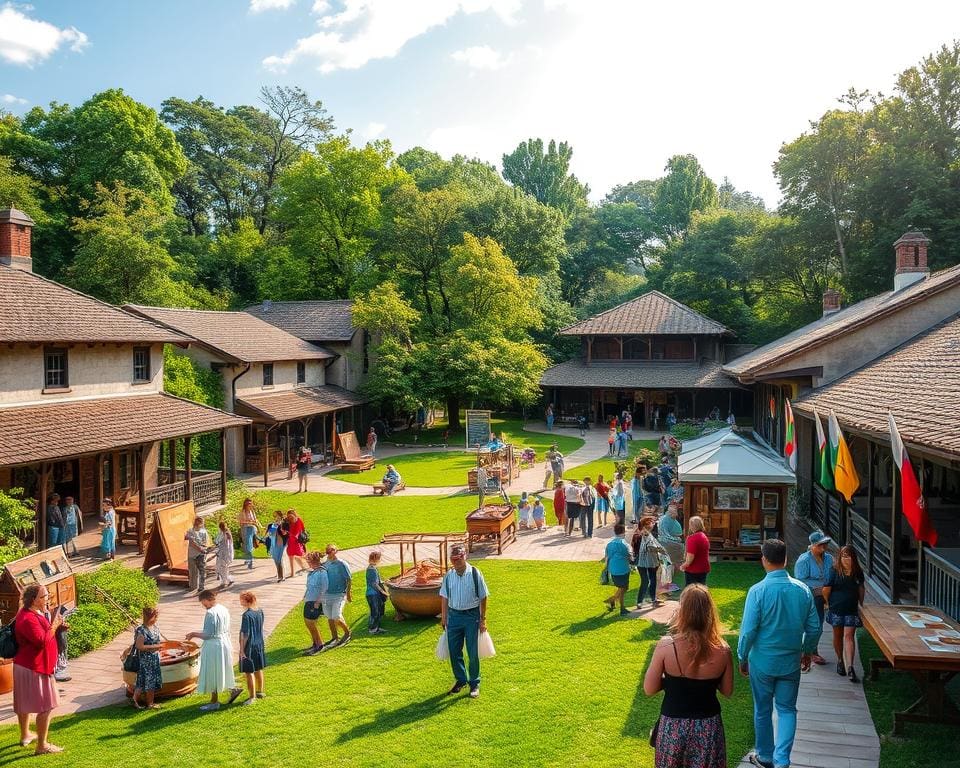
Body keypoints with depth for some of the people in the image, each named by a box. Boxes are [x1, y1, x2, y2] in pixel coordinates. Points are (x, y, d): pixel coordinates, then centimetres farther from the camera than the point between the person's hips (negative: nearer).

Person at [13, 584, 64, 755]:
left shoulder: (34, 613, 9)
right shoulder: (28, 619, -24)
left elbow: (42, 633, 21)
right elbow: (42, 641, -29)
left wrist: (54, 625, 5)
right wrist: (54, 625, -19)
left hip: (26, 665, 11)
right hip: (34, 668, -11)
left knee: (25, 703, 24)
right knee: (46, 706, -6)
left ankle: (25, 735, 40)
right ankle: (42, 746, -1)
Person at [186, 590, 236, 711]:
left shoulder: (211, 613, -22)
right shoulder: (224, 610, 5)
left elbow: (207, 635, -22)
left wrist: (193, 634, -8)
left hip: (214, 646, -9)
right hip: (225, 643, 9)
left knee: (212, 674, 5)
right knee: (223, 671, 23)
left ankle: (214, 702, 14)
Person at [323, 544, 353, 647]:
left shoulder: (342, 564, -10)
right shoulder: (325, 564, 7)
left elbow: (349, 580, -8)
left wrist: (348, 593, -11)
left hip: (338, 595, -6)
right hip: (327, 594, 6)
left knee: (336, 617, -13)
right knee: (330, 618, 9)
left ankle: (347, 632, 11)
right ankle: (334, 638, 22)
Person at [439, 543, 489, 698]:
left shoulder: (475, 574, -11)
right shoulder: (448, 575, 0)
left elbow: (483, 598, -6)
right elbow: (444, 598, 9)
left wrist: (482, 619, -6)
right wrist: (444, 618, 7)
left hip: (471, 615, -4)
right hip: (454, 615, 4)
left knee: (473, 652, 3)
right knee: (454, 651, 10)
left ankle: (474, 683, 20)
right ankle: (460, 680, 31)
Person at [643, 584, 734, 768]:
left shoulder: (666, 645, -19)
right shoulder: (722, 650, -13)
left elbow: (649, 689, -10)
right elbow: (727, 691, 2)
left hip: (673, 726, -1)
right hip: (708, 726, 1)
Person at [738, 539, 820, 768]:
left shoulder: (758, 591, -19)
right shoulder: (803, 590, -7)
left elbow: (748, 630, -16)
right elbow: (813, 628, 2)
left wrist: (742, 658, -2)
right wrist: (807, 652, 19)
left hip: (762, 662, -2)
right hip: (791, 662, 2)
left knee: (762, 710, 15)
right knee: (787, 710, 15)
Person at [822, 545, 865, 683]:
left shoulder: (858, 572, 1)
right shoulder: (834, 571, -10)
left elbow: (861, 589, 16)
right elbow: (826, 589, -6)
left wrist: (861, 604, 17)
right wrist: (829, 603, 3)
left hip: (852, 609, 1)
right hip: (836, 609, -1)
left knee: (849, 636, -8)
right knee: (838, 636, 13)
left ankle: (850, 667, -13)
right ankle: (840, 660, 32)